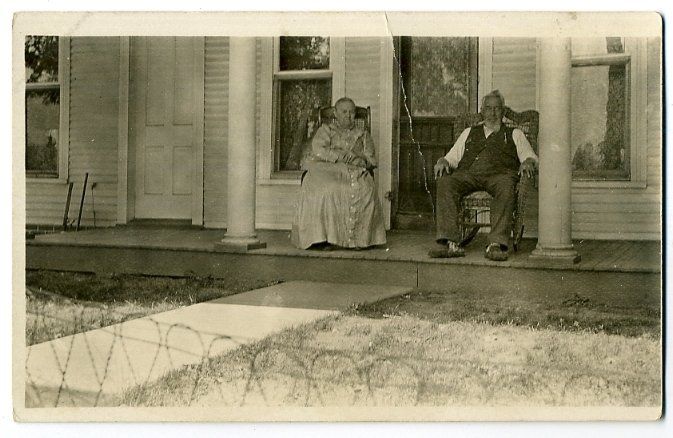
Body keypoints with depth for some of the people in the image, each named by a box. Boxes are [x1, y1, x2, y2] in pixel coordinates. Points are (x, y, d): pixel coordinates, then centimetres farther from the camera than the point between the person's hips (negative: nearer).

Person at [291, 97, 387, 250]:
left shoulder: (363, 135, 26)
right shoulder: (325, 130, 19)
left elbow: (371, 161, 14)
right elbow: (318, 151, -1)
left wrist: (358, 159, -7)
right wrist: (342, 156, -10)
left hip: (356, 172, 2)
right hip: (326, 169, -1)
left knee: (365, 191, -32)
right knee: (327, 190, -36)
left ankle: (359, 238, -31)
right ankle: (325, 237, -35)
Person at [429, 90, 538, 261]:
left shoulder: (514, 134, 29)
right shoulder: (469, 132, 35)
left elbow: (531, 157, 17)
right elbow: (452, 157, 27)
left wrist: (528, 162, -8)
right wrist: (442, 162, 3)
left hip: (500, 173, -2)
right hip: (468, 173, 2)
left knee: (506, 186, -40)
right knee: (445, 183, -31)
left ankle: (497, 244, -46)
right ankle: (450, 242, -39)